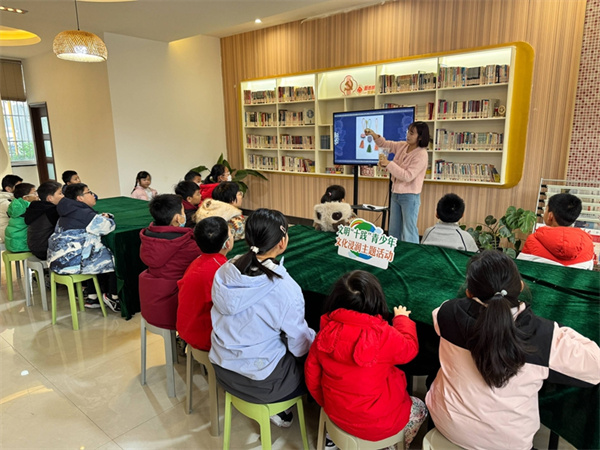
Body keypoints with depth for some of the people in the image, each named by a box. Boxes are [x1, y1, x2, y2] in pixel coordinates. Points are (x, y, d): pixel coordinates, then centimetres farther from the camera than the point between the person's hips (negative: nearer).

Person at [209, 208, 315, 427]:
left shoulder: (224, 272, -10)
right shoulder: (285, 290, -27)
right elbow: (300, 345, -15)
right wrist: (316, 338, 6)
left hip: (222, 369, 6)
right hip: (260, 383, -6)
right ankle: (279, 409, 20)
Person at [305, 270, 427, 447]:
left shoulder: (326, 332, -16)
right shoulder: (385, 336, -27)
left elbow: (312, 376, -4)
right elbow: (410, 348, -5)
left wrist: (327, 404, 15)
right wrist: (402, 318, 12)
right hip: (375, 422, -4)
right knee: (420, 409, 23)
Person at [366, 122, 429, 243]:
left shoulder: (421, 154, -18)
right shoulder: (402, 146, 4)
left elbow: (407, 176, -24)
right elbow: (385, 144, 14)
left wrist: (388, 164, -23)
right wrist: (374, 135, -5)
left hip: (410, 196, -8)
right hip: (396, 193, 8)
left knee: (409, 233, -2)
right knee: (394, 231, 16)